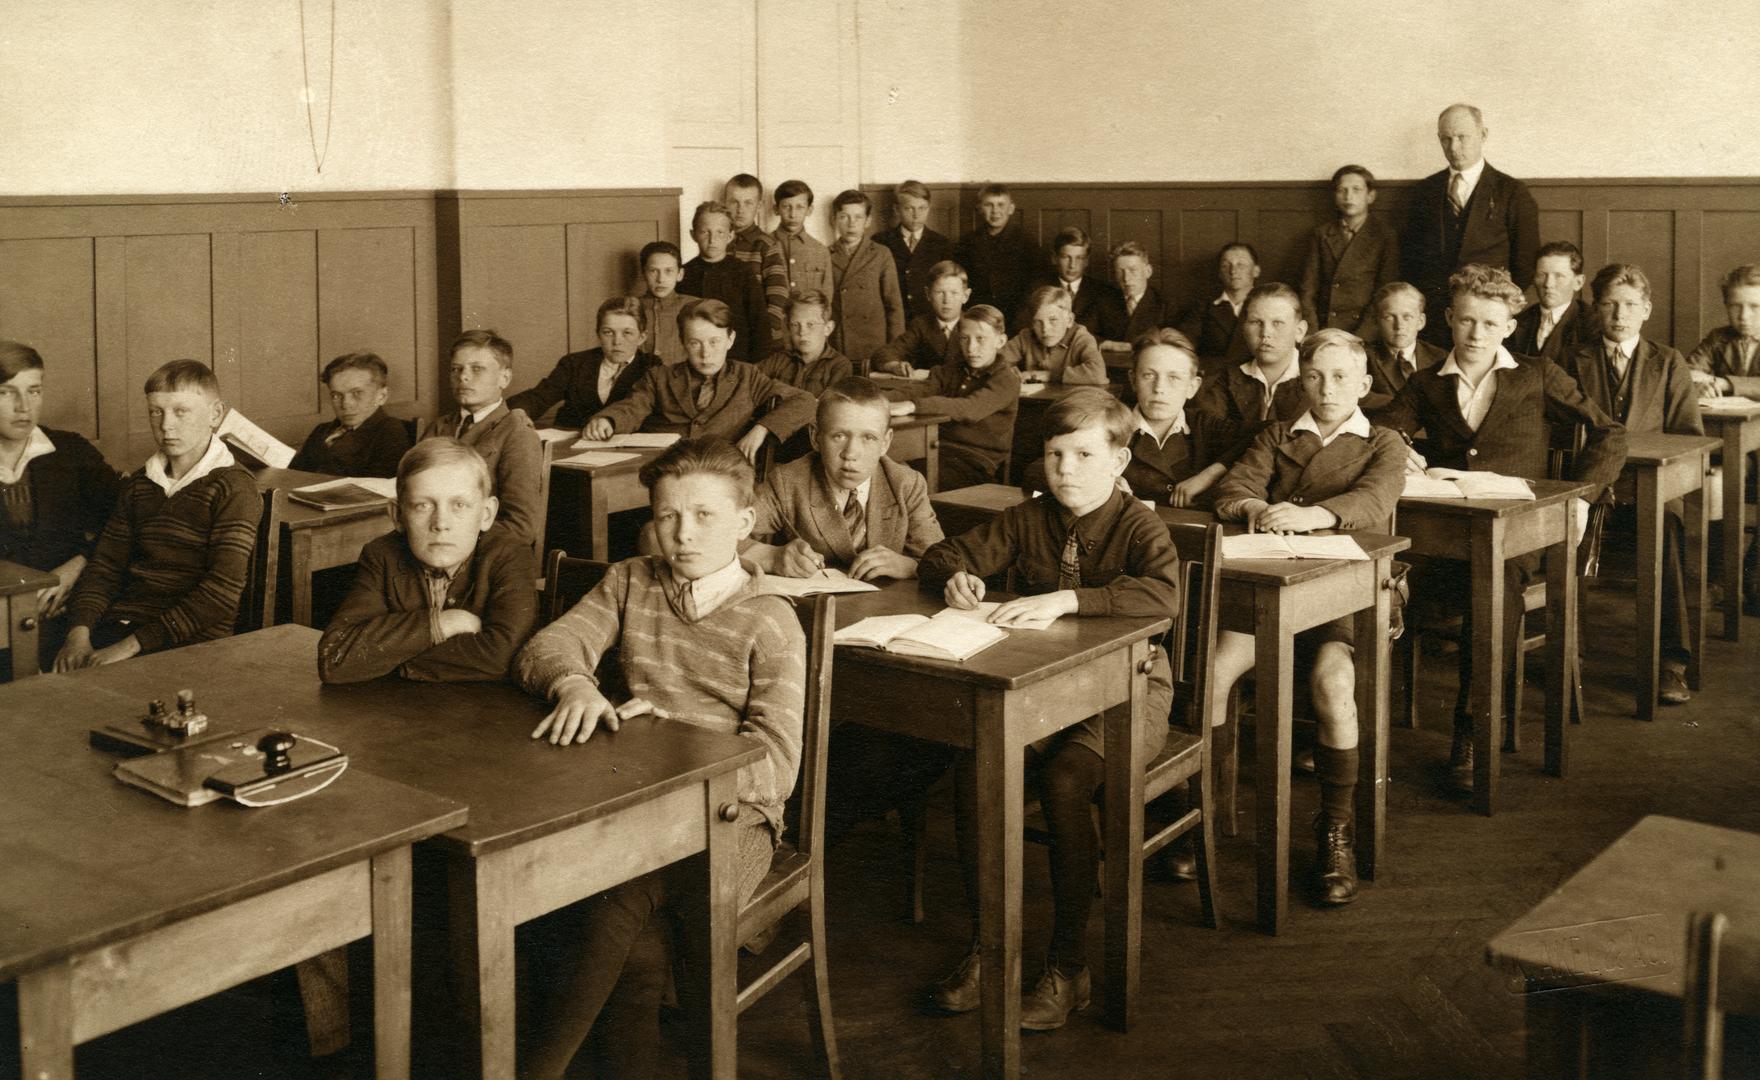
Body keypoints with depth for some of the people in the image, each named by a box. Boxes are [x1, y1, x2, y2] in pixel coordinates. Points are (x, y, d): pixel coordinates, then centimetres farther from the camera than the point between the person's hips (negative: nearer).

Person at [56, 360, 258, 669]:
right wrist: (79, 633, -5)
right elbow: (105, 566, 16)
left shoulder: (234, 487, -6)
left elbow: (222, 592, -15)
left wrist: (132, 645, -18)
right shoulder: (138, 484, 17)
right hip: (120, 626, 6)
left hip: (193, 643, -6)